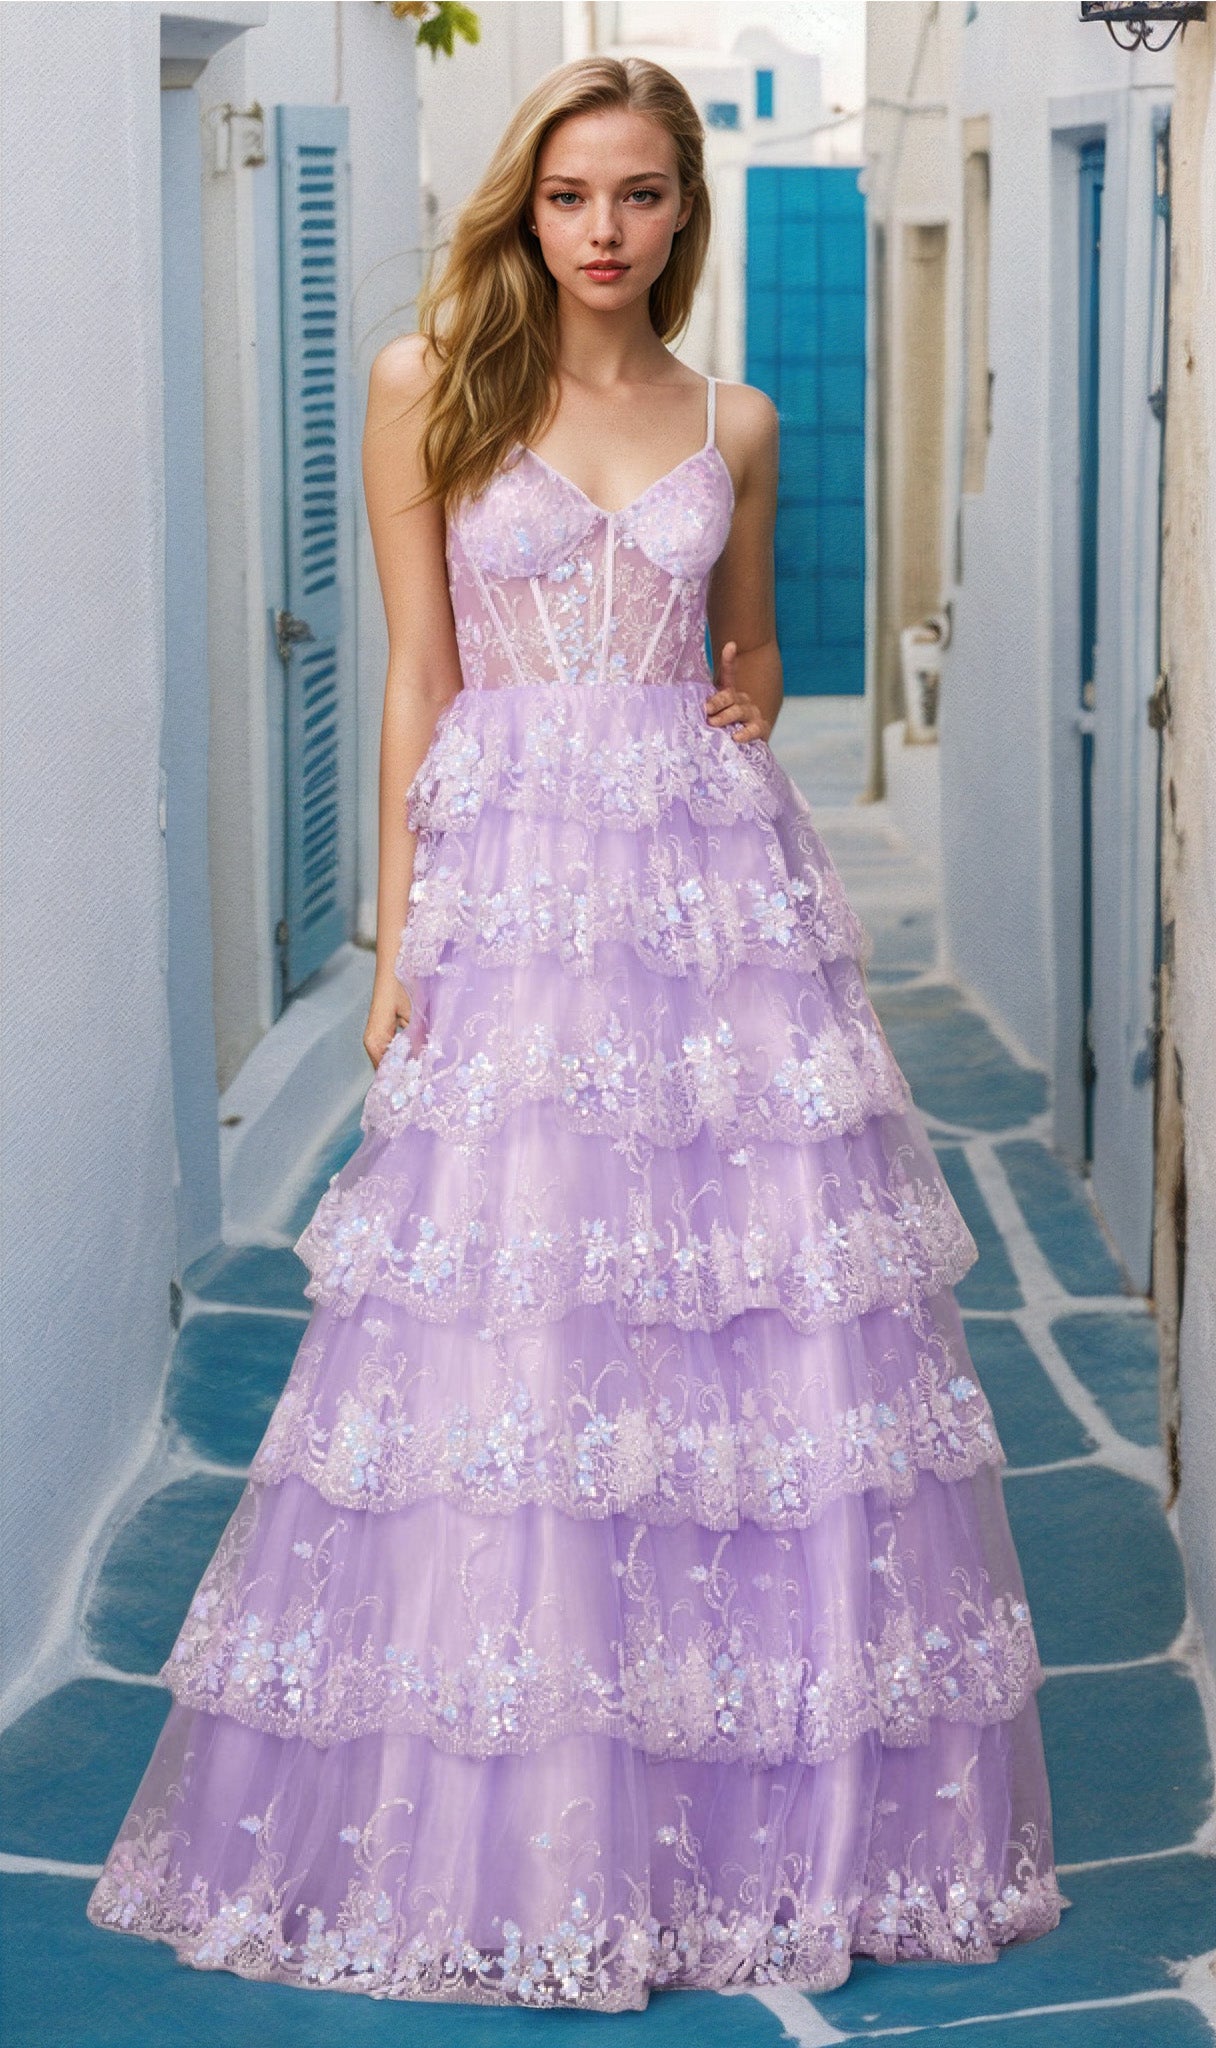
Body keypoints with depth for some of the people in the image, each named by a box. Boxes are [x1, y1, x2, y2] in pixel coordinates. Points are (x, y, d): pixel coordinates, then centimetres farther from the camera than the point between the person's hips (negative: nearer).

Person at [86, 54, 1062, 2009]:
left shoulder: (733, 425, 12)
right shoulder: (431, 387, 5)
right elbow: (417, 676, 3)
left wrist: (755, 698, -1)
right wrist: (400, 932, -3)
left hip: (716, 877, 3)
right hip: (511, 876, -2)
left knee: (770, 1320, -1)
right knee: (500, 1334, -4)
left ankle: (758, 1800, 11)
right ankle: (498, 1824, 7)